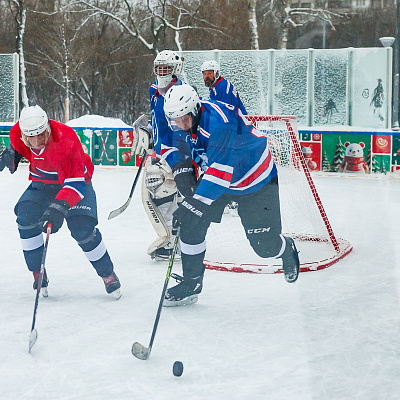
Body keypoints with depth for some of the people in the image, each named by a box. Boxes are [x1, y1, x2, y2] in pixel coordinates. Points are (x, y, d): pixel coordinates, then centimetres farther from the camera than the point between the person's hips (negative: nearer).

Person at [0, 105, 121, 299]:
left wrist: (59, 206, -54)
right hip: (42, 183, 5)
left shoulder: (66, 139, -37)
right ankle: (38, 273, -3)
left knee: (82, 229, -18)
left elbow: (75, 183, -41)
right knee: (26, 217, -18)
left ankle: (108, 274, 4)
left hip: (75, 179, -5)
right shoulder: (18, 133, -20)